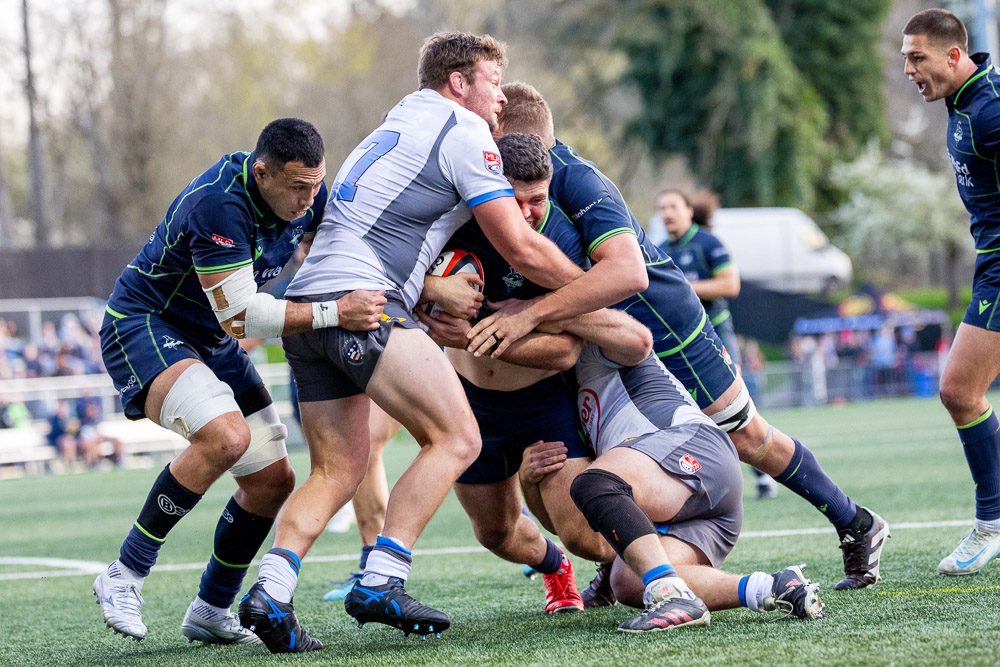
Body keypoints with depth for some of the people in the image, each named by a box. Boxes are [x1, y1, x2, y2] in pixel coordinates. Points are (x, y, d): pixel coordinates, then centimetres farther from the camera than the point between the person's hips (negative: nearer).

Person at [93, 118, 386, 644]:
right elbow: (239, 315, -32)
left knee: (273, 481, 4)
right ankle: (123, 577, -21)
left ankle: (210, 611, 22)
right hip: (142, 327, -9)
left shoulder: (306, 193, -8)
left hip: (214, 345, 9)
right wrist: (333, 313, -36)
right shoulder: (218, 204, -32)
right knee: (226, 437, -33)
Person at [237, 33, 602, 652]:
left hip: (307, 308, 9)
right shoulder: (463, 130, 0)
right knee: (456, 439, -7)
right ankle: (379, 584, -15)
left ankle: (270, 592, -8)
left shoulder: (398, 123, 28)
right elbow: (522, 249, -2)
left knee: (338, 472, 9)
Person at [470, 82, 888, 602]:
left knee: (749, 440, 4)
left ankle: (857, 526, 23)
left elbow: (625, 270, -47)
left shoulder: (579, 183, -34)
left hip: (668, 331, -7)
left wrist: (532, 312, -53)